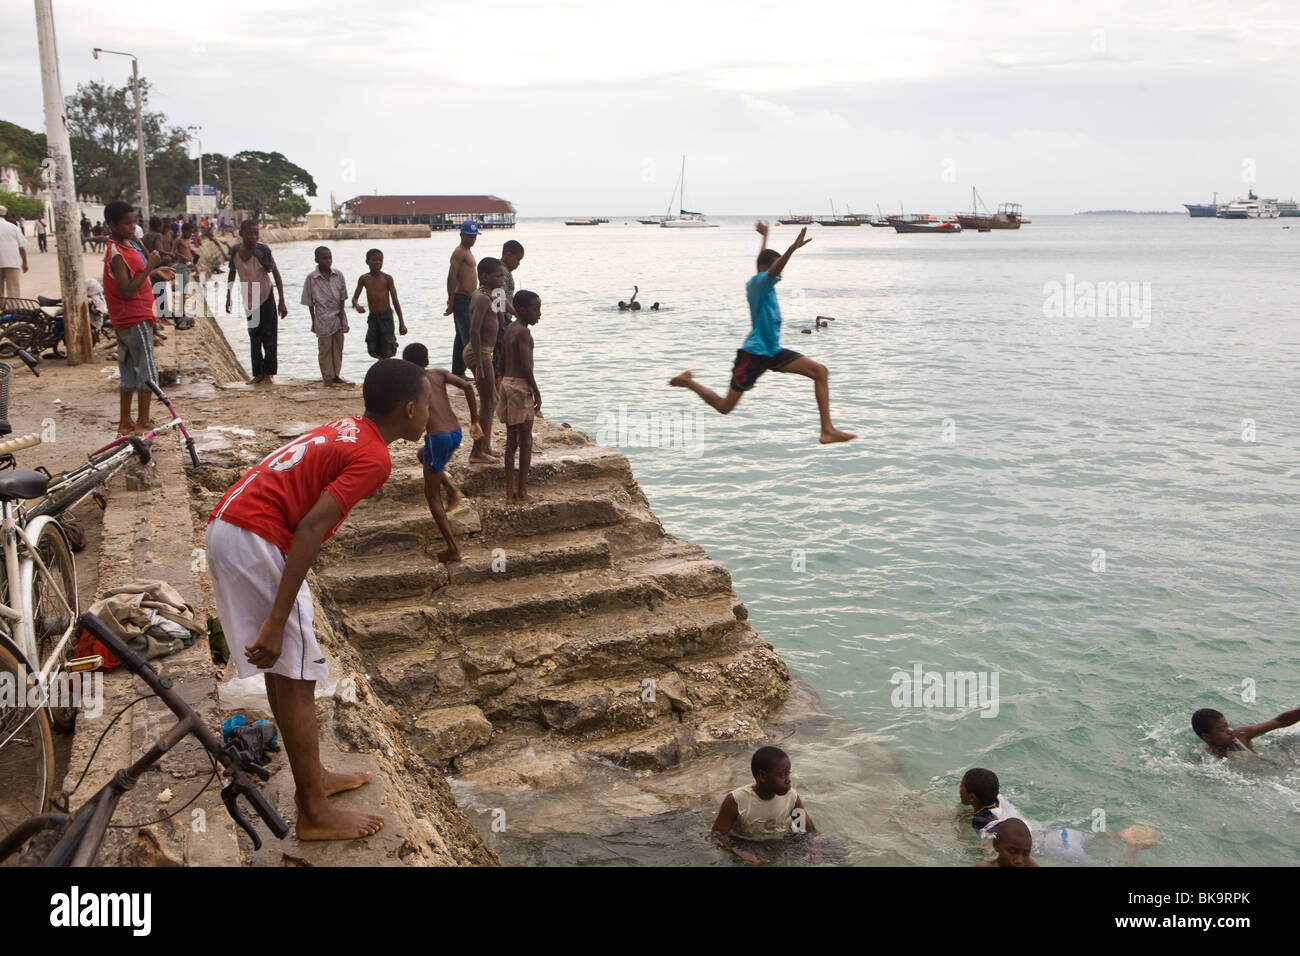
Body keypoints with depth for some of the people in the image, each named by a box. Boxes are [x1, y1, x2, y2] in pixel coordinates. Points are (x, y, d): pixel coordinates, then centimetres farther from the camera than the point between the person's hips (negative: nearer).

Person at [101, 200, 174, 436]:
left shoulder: (127, 245, 11)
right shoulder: (117, 254, -18)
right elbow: (127, 290, -24)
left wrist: (154, 272, 10)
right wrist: (149, 267, -24)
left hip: (125, 319, 10)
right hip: (136, 319, -10)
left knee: (129, 372, 14)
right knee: (146, 372, -4)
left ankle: (125, 423, 20)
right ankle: (143, 424, 1)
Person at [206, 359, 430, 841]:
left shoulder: (347, 430, 16)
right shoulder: (373, 457, -11)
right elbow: (310, 528, -21)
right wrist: (277, 622, -22)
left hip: (227, 525, 10)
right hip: (256, 540, -10)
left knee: (285, 668, 19)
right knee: (297, 675, -2)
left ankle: (313, 777, 32)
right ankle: (315, 815, 6)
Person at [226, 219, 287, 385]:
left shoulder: (262, 250, -17)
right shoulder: (235, 251, -6)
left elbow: (275, 273, -10)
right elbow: (232, 273, 10)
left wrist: (282, 301, -12)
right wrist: (228, 296, 9)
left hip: (266, 298, -4)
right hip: (248, 300, 4)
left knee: (269, 336, -3)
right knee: (254, 339, 8)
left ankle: (269, 373, 6)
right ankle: (258, 374, 15)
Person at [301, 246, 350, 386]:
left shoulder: (338, 275, 0)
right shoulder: (311, 278, -7)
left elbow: (342, 298, 2)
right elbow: (310, 302, -1)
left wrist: (342, 316, -4)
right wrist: (313, 321, 1)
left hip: (338, 317, 3)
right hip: (323, 319, -3)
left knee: (338, 348, 9)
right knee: (325, 349, 3)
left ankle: (335, 375, 20)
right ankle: (328, 378, 10)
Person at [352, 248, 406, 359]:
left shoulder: (387, 278, -7)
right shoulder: (364, 279, 0)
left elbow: (395, 301, -4)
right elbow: (354, 298, 5)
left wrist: (401, 323, -6)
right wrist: (357, 306, -20)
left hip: (386, 317, -3)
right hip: (372, 317, 3)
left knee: (386, 353, -5)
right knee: (373, 350, 8)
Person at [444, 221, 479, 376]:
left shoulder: (467, 252, 20)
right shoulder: (459, 252, -11)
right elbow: (451, 278, -20)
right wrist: (451, 303, -22)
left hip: (467, 300, 10)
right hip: (462, 299, -10)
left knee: (461, 338, 12)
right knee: (469, 337, -13)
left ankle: (457, 372, 16)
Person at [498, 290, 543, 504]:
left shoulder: (509, 329, 13)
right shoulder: (523, 332, -14)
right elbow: (525, 366, -19)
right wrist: (536, 392, -13)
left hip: (507, 383, 9)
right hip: (520, 385, -9)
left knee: (511, 440, 11)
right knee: (526, 441, -1)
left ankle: (510, 492, 14)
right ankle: (522, 493, 2)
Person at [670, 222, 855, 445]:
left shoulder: (763, 283, 13)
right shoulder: (758, 282, -13)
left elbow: (770, 264, 36)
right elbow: (773, 271, -36)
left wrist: (765, 236, 50)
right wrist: (792, 248, -52)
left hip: (773, 351, 9)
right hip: (753, 353, -9)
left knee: (820, 371, -9)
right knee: (724, 407, 0)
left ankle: (827, 430, -13)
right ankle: (687, 382, 27)